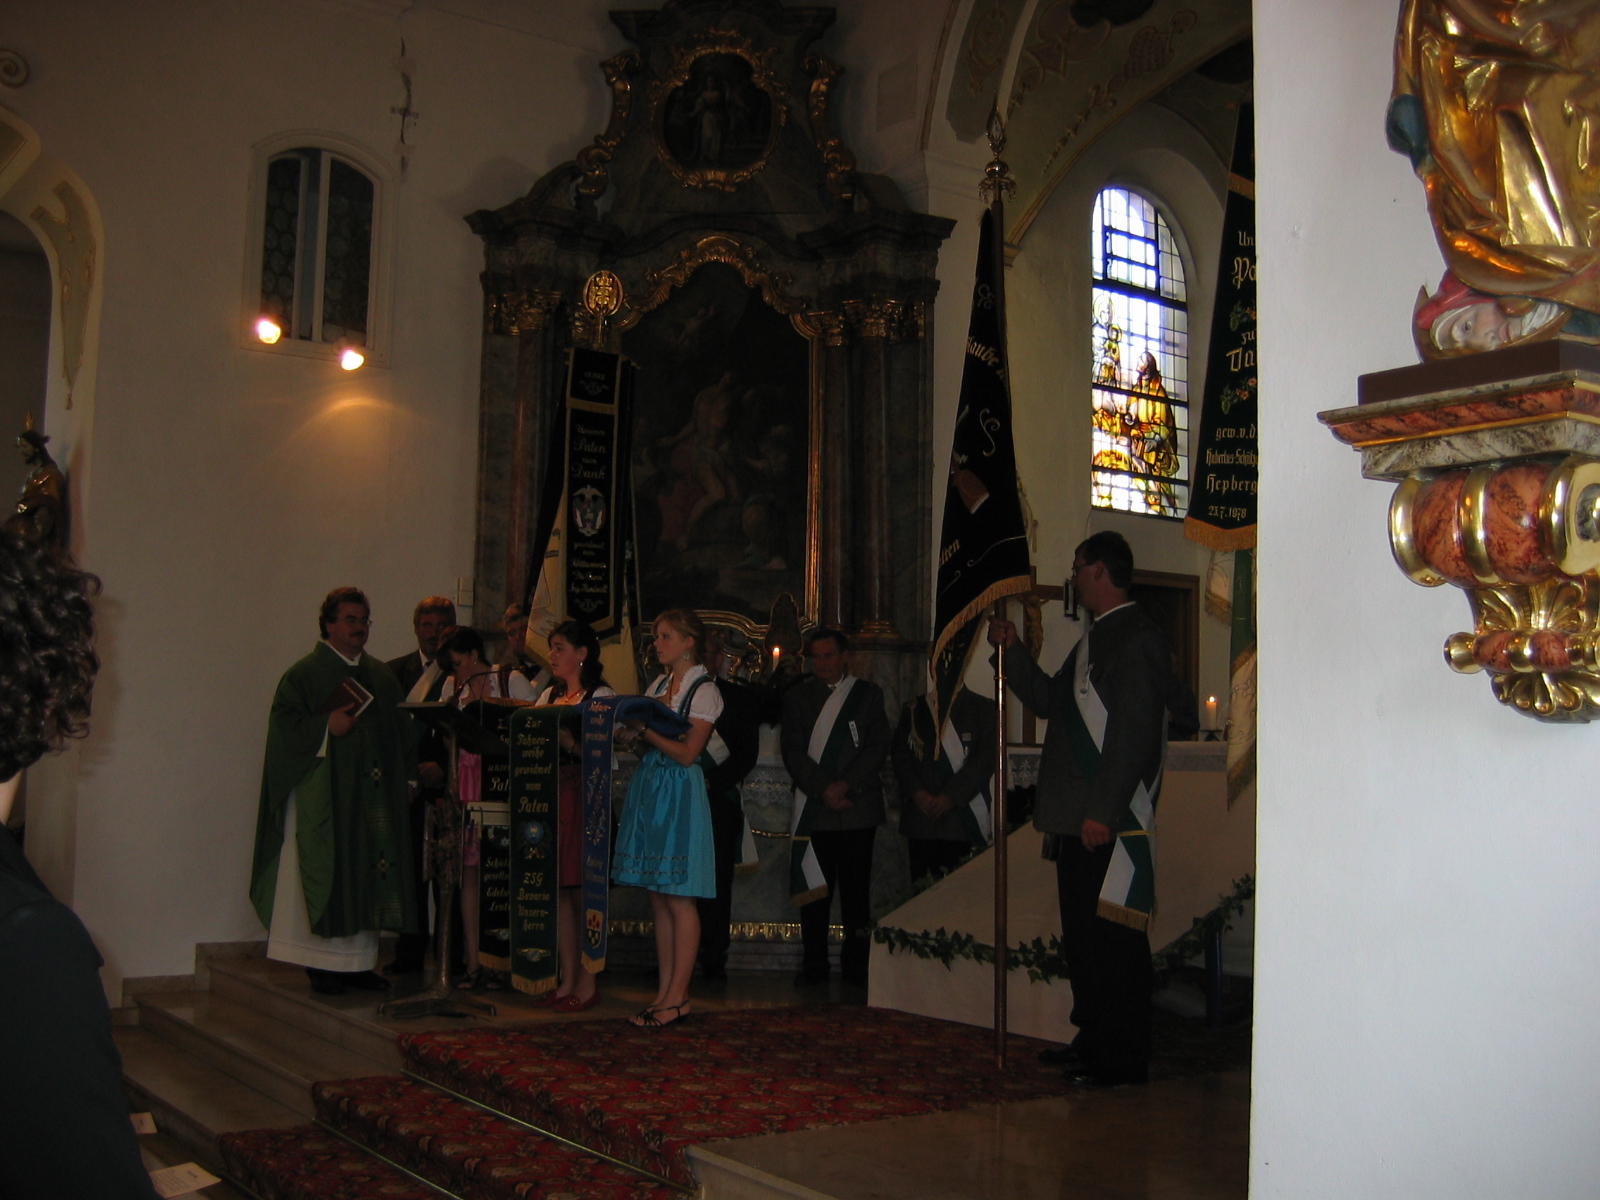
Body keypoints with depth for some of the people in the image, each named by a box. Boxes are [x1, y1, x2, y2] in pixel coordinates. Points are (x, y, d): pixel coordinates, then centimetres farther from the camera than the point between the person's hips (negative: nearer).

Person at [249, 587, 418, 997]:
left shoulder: (382, 676, 15)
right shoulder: (304, 674, -1)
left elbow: (403, 732, 19)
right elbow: (285, 724, -8)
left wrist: (407, 778, 11)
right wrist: (326, 727, -21)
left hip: (374, 797, 5)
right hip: (325, 795, -5)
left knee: (368, 878, 5)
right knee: (327, 876, -4)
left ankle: (360, 961, 11)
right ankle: (323, 965, 2)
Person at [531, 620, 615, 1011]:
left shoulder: (601, 696, -2)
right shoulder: (548, 696, 19)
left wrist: (567, 740, -26)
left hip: (584, 794, -6)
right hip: (550, 792, 6)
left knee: (583, 888, -5)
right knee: (558, 887, 5)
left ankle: (588, 982, 1)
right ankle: (567, 978, 11)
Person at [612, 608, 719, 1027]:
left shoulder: (704, 690, -7)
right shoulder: (658, 685, 16)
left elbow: (687, 753, -14)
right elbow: (645, 740, 15)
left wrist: (645, 728, -13)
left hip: (680, 795, -8)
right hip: (649, 789, 8)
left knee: (678, 898, -5)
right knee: (658, 897, 8)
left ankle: (678, 997, -1)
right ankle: (665, 990, 13)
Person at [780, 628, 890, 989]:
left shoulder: (869, 694, 11)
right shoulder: (797, 697, 12)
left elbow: (878, 747, 1)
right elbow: (793, 752, 2)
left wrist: (846, 785, -11)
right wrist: (823, 789, -11)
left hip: (858, 807, 0)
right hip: (813, 808, 1)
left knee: (856, 889, 0)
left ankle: (855, 967, 5)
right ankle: (814, 967, 6)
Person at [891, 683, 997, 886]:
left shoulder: (983, 708, 8)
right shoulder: (913, 709, 17)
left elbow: (986, 759, -2)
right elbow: (898, 754, 9)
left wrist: (952, 796, -11)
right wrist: (916, 792, -7)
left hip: (964, 821, -2)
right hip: (921, 819, 2)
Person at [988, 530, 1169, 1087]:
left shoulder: (1137, 639, -12)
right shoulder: (1093, 639, 20)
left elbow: (1134, 733, -20)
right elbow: (1049, 700, 28)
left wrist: (1103, 811, -23)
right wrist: (1013, 650, 18)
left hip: (1110, 825, -10)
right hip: (1077, 821, 10)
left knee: (1112, 937, -5)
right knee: (1080, 933, 15)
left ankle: (1123, 1059, 3)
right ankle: (1093, 1038, 26)